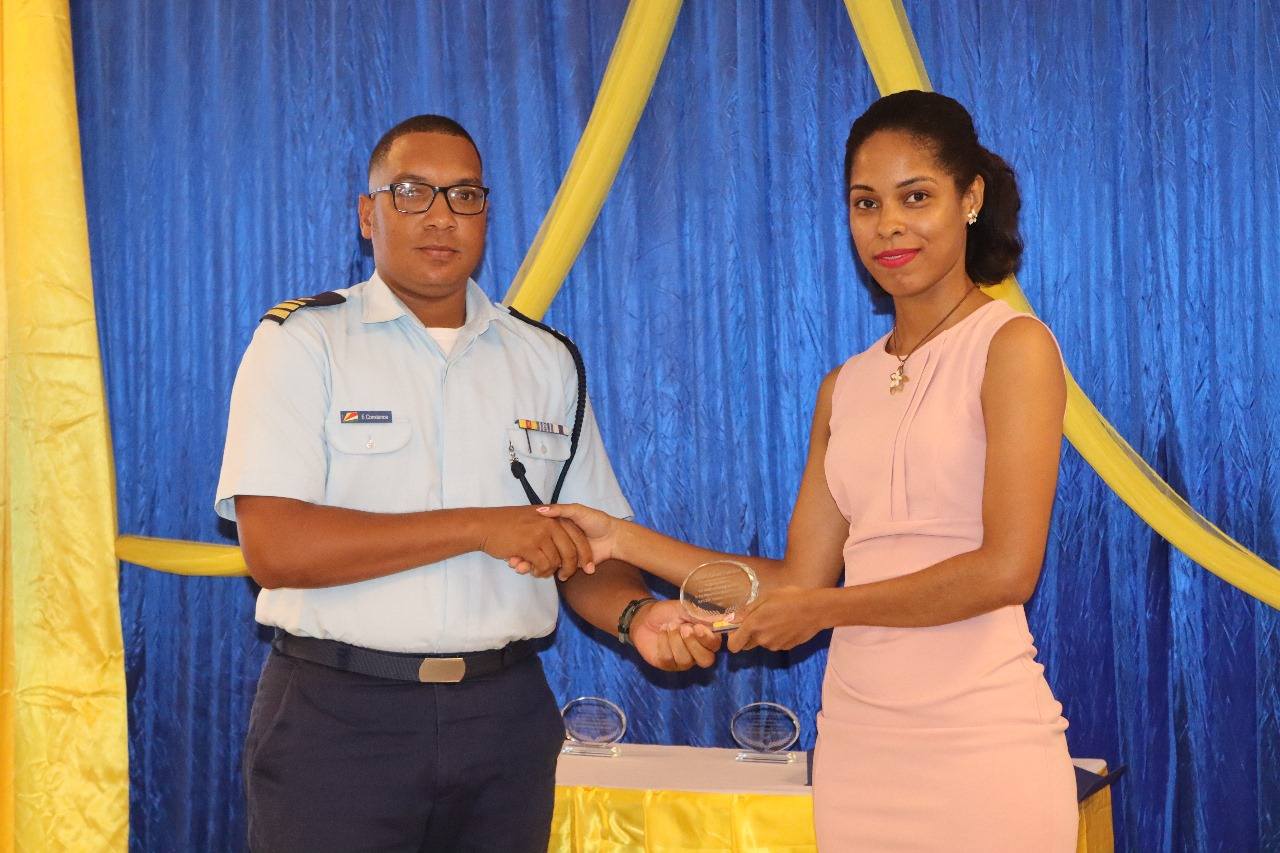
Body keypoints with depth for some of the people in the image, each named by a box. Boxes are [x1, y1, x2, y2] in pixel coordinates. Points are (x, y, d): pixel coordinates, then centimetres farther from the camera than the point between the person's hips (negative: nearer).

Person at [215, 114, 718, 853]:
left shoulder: (546, 362, 10)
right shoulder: (301, 342, -2)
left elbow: (581, 554, 8)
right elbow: (274, 548, -14)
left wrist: (635, 614, -14)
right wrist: (479, 528, -17)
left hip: (505, 714, 4)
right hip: (339, 712, -3)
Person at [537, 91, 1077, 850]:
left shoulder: (1012, 347, -4)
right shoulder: (846, 388, 13)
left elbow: (1008, 568, -13)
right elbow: (800, 580, 10)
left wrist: (823, 610, -6)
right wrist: (622, 541, 6)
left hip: (979, 738, -5)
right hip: (859, 737, 5)